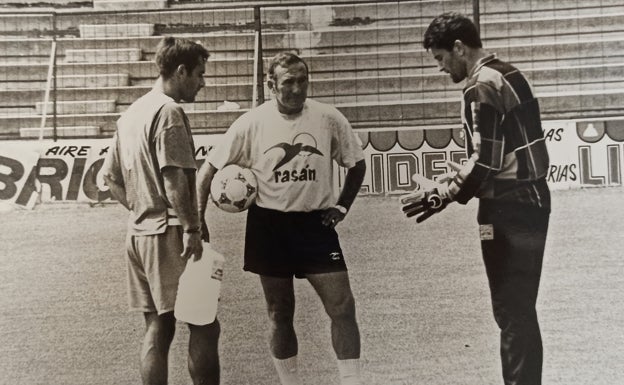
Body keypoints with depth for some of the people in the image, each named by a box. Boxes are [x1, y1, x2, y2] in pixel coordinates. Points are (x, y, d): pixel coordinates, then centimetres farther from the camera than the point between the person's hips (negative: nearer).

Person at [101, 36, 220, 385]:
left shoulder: (131, 113, 16)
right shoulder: (169, 111, -10)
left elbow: (111, 177, 19)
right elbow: (175, 178, -19)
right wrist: (192, 229, -17)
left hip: (139, 233, 9)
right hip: (168, 233, -9)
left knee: (158, 328, 12)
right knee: (204, 325, -3)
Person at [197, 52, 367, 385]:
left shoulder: (329, 119, -6)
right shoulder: (252, 123, -8)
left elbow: (357, 164, 8)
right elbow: (210, 168, -1)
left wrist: (342, 206, -1)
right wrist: (199, 220, -6)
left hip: (316, 223, 1)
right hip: (269, 224, 0)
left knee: (342, 306, -5)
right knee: (280, 314, 10)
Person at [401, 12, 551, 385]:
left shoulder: (482, 87, -15)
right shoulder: (510, 74, 13)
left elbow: (486, 162, -21)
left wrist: (441, 194, -13)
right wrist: (458, 180, 14)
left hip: (508, 209, -10)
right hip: (530, 199, 10)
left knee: (512, 312, -1)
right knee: (521, 309, 17)